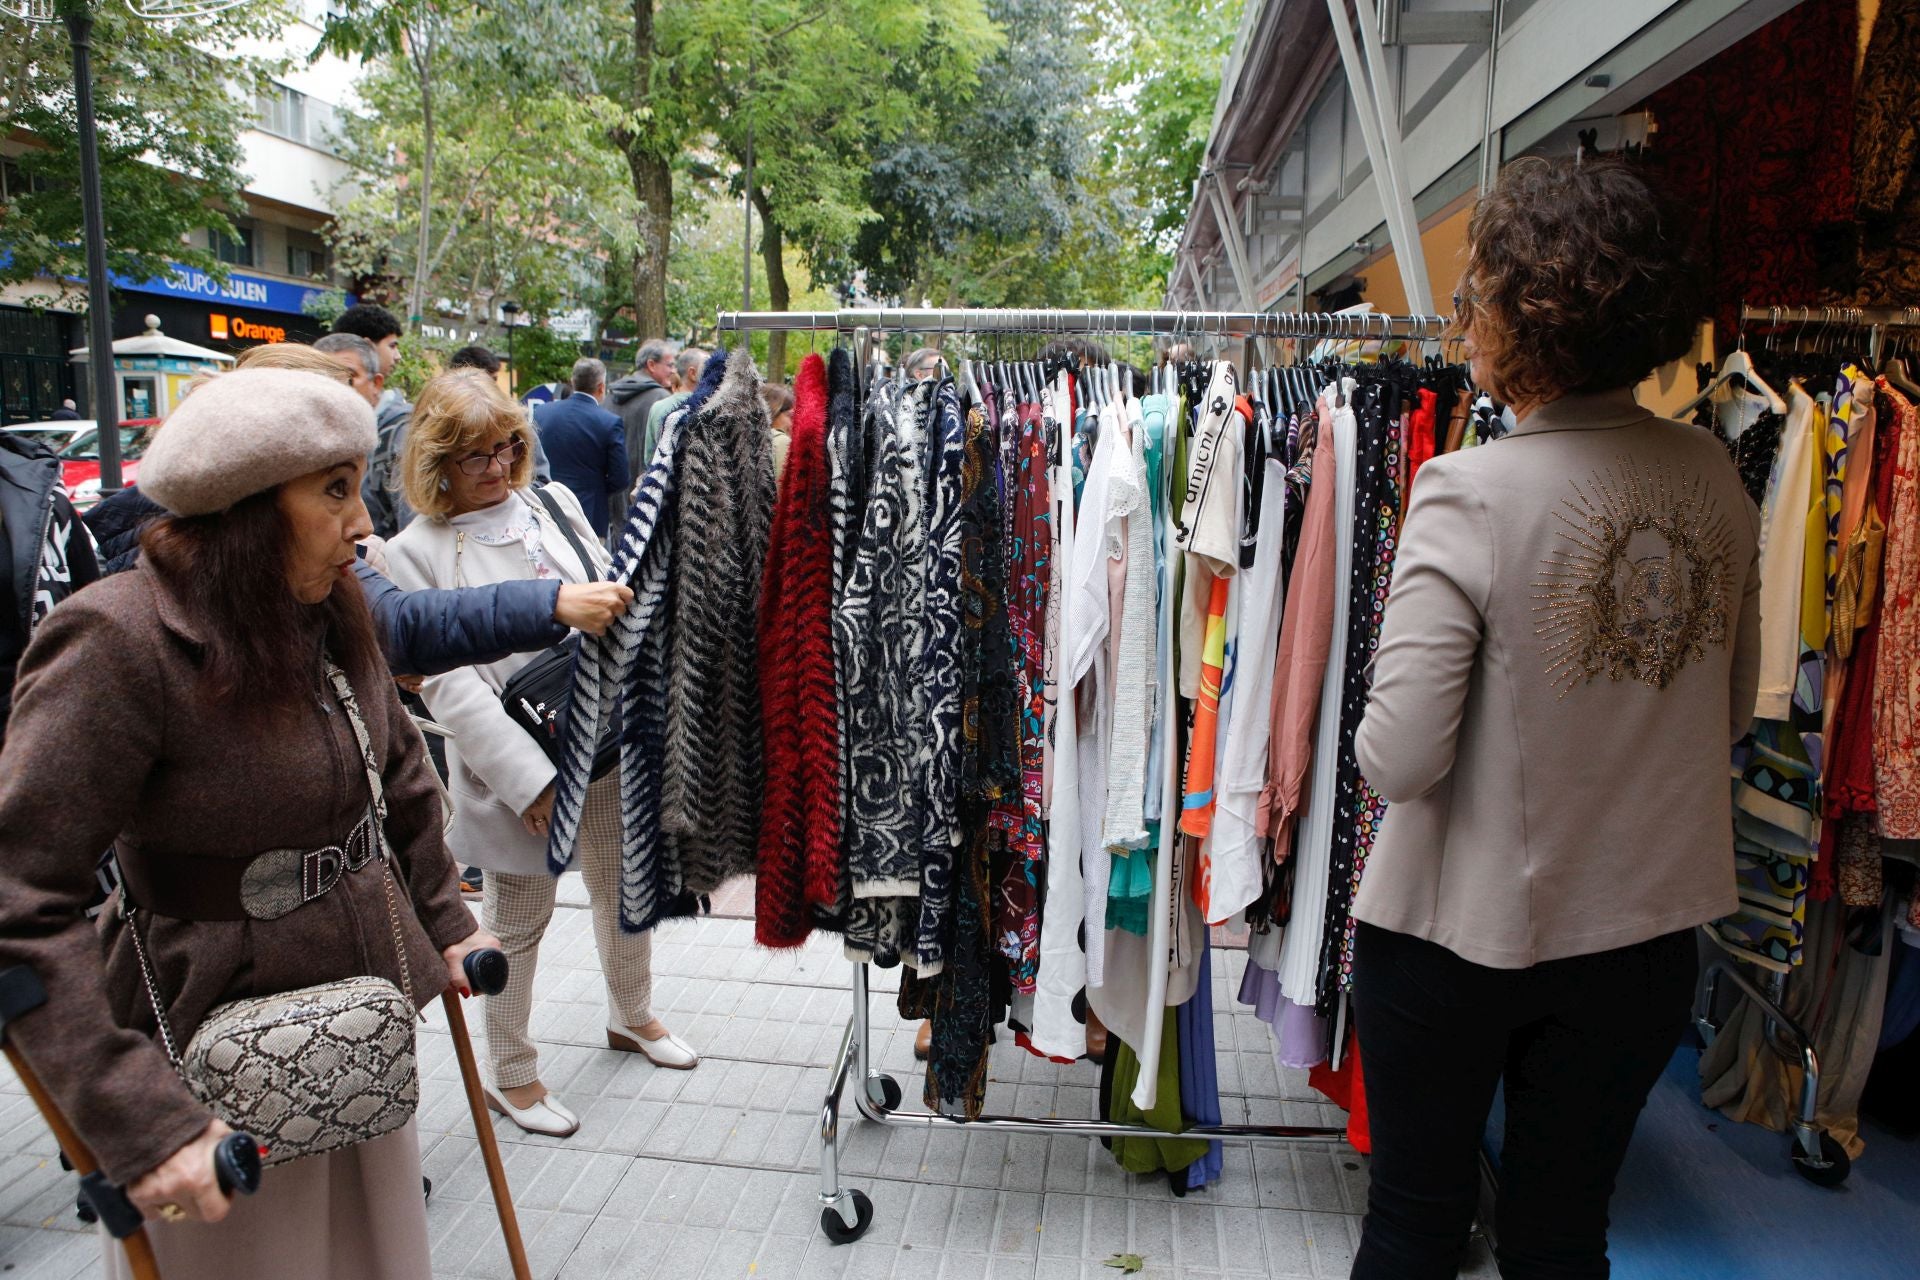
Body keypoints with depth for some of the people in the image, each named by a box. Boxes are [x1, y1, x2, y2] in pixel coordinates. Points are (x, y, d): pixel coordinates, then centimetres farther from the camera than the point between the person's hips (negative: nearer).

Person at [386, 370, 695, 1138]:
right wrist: (530, 778, -22)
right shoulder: (417, 552, -9)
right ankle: (510, 1076, 33)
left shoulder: (555, 503, 5)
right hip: (520, 768, -5)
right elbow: (450, 684, -16)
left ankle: (631, 1016, 46)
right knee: (517, 921, 12)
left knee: (625, 890, 21)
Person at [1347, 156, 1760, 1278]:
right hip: (1644, 929, 5)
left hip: (1458, 932, -5)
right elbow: (1733, 712, 8)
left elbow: (1399, 759, -24)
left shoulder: (1474, 492, -22)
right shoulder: (1714, 477, -4)